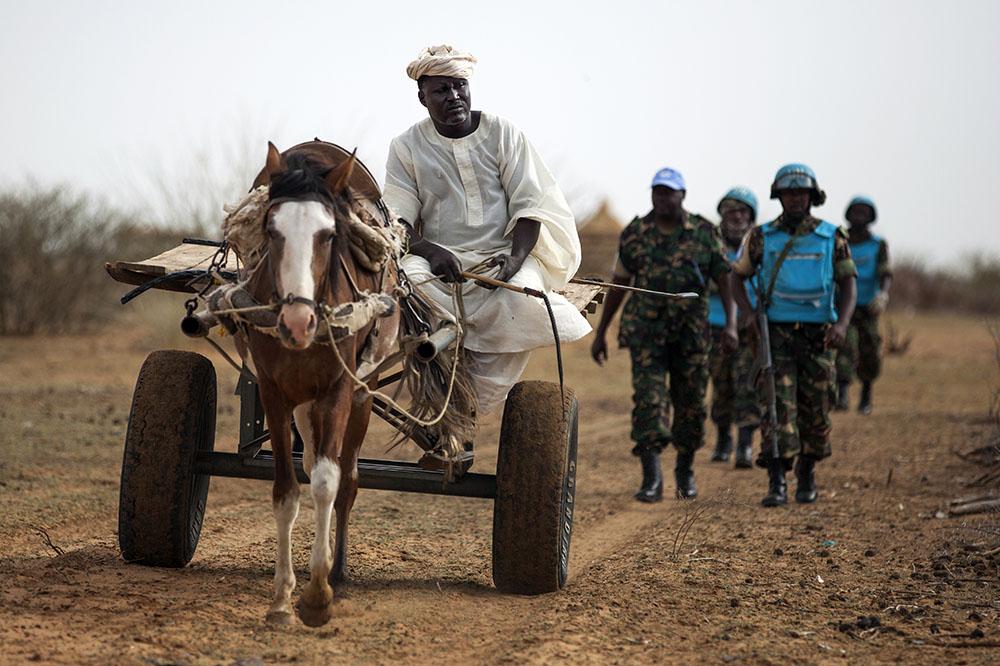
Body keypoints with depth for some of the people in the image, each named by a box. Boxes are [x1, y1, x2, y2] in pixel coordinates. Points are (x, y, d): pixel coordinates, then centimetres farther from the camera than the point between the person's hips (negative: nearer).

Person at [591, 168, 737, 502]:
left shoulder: (705, 233, -1)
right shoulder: (634, 233, 1)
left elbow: (725, 281, -2)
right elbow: (618, 285, 8)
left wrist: (731, 324, -17)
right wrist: (600, 333, 9)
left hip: (690, 333, 1)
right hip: (645, 332, -1)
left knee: (691, 405, 8)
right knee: (648, 400, -13)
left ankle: (685, 469, 29)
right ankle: (651, 479, -16)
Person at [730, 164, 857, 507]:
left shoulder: (832, 237, 2)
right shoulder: (761, 237, 3)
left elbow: (848, 285, 0)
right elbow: (737, 276, 11)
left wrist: (842, 323, -18)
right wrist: (747, 313, -7)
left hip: (817, 337, 1)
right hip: (776, 336, -1)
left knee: (815, 413, 7)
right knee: (778, 405, -13)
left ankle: (807, 475, 30)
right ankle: (776, 484, -17)